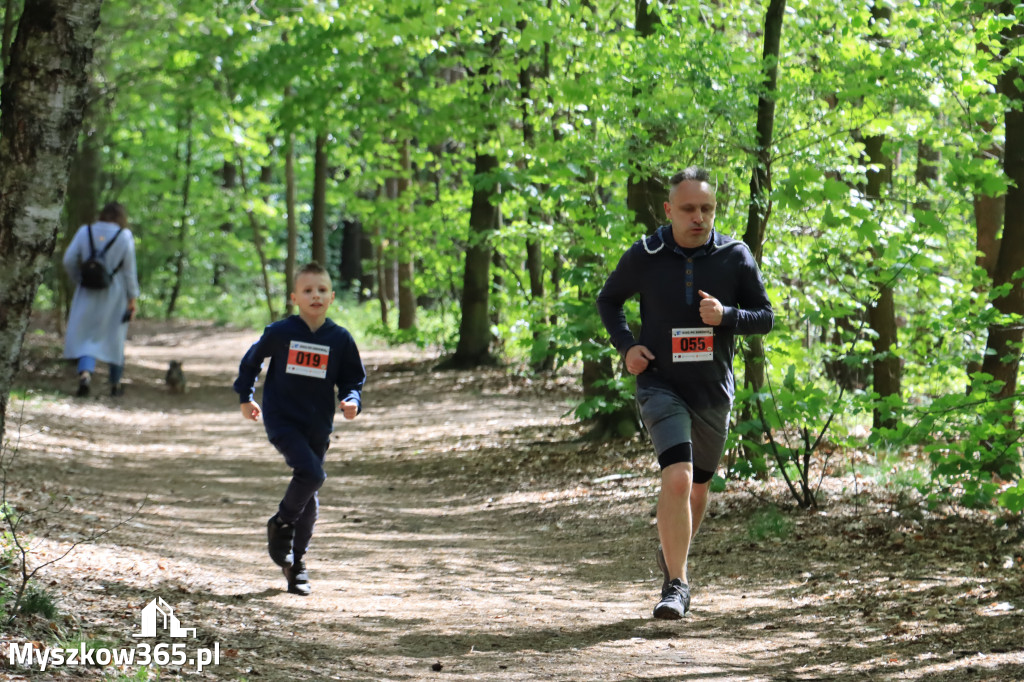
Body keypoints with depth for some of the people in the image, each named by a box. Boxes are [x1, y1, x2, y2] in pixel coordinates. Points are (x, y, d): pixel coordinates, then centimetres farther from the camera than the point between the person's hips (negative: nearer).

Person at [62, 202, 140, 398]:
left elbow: (69, 260, -4)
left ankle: (85, 373, -23)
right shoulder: (124, 236, -7)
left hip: (88, 294, 0)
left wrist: (79, 281, 12)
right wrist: (133, 298, -1)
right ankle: (116, 384, 23)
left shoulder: (85, 232, -3)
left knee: (85, 337, 4)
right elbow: (129, 270, -8)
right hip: (115, 294, 0)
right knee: (115, 338, 15)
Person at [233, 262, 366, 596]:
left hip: (317, 424, 3)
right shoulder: (280, 333, -6)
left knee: (310, 499, 9)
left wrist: (352, 401, -11)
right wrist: (246, 397, 17)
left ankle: (296, 563, 23)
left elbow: (353, 379, 9)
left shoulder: (340, 339, 0)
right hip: (282, 418, -3)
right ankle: (281, 525, 2)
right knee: (311, 474, -24)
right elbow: (252, 360, 11)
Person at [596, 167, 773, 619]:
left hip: (713, 391, 3)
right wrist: (625, 345, -5)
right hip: (661, 386, -3)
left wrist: (725, 316, -18)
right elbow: (608, 299, 11)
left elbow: (765, 317, 2)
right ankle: (675, 584, -16)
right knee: (677, 477, -22)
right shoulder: (644, 257, -7)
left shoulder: (736, 257, -4)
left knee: (698, 486, 18)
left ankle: (673, 553, 45)